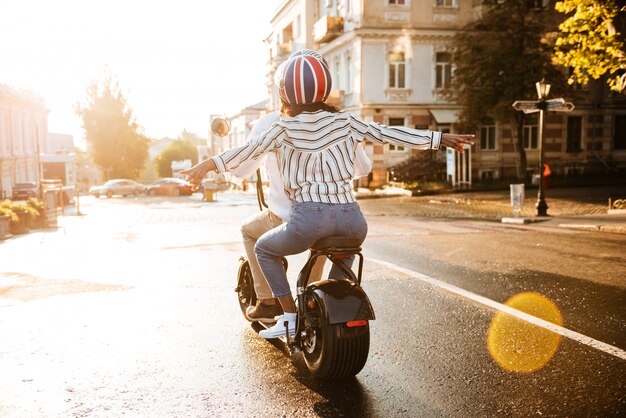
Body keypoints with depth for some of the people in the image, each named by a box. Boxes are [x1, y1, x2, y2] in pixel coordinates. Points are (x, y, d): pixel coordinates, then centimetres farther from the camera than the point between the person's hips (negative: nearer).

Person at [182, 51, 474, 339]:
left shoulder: (284, 128, 4)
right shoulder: (345, 122, 11)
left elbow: (248, 150, -2)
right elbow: (389, 134, 14)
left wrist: (209, 164, 0)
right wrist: (440, 139, 21)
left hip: (309, 218, -3)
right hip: (351, 218, 4)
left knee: (264, 249, 24)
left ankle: (290, 317, 16)